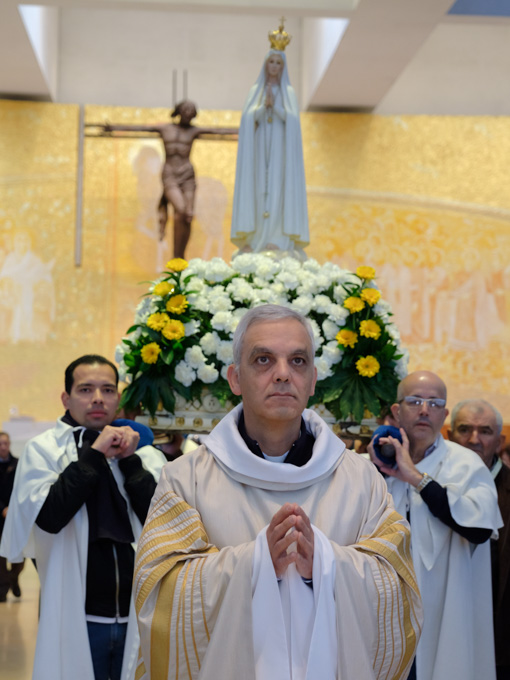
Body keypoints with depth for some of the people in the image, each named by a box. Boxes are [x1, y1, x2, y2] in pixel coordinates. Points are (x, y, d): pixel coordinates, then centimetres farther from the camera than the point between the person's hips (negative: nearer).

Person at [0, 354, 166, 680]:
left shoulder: (145, 455, 5)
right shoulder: (43, 449, -1)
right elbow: (49, 516, -17)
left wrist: (130, 460, -9)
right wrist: (93, 454, -13)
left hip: (139, 615, 2)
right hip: (78, 618, -2)